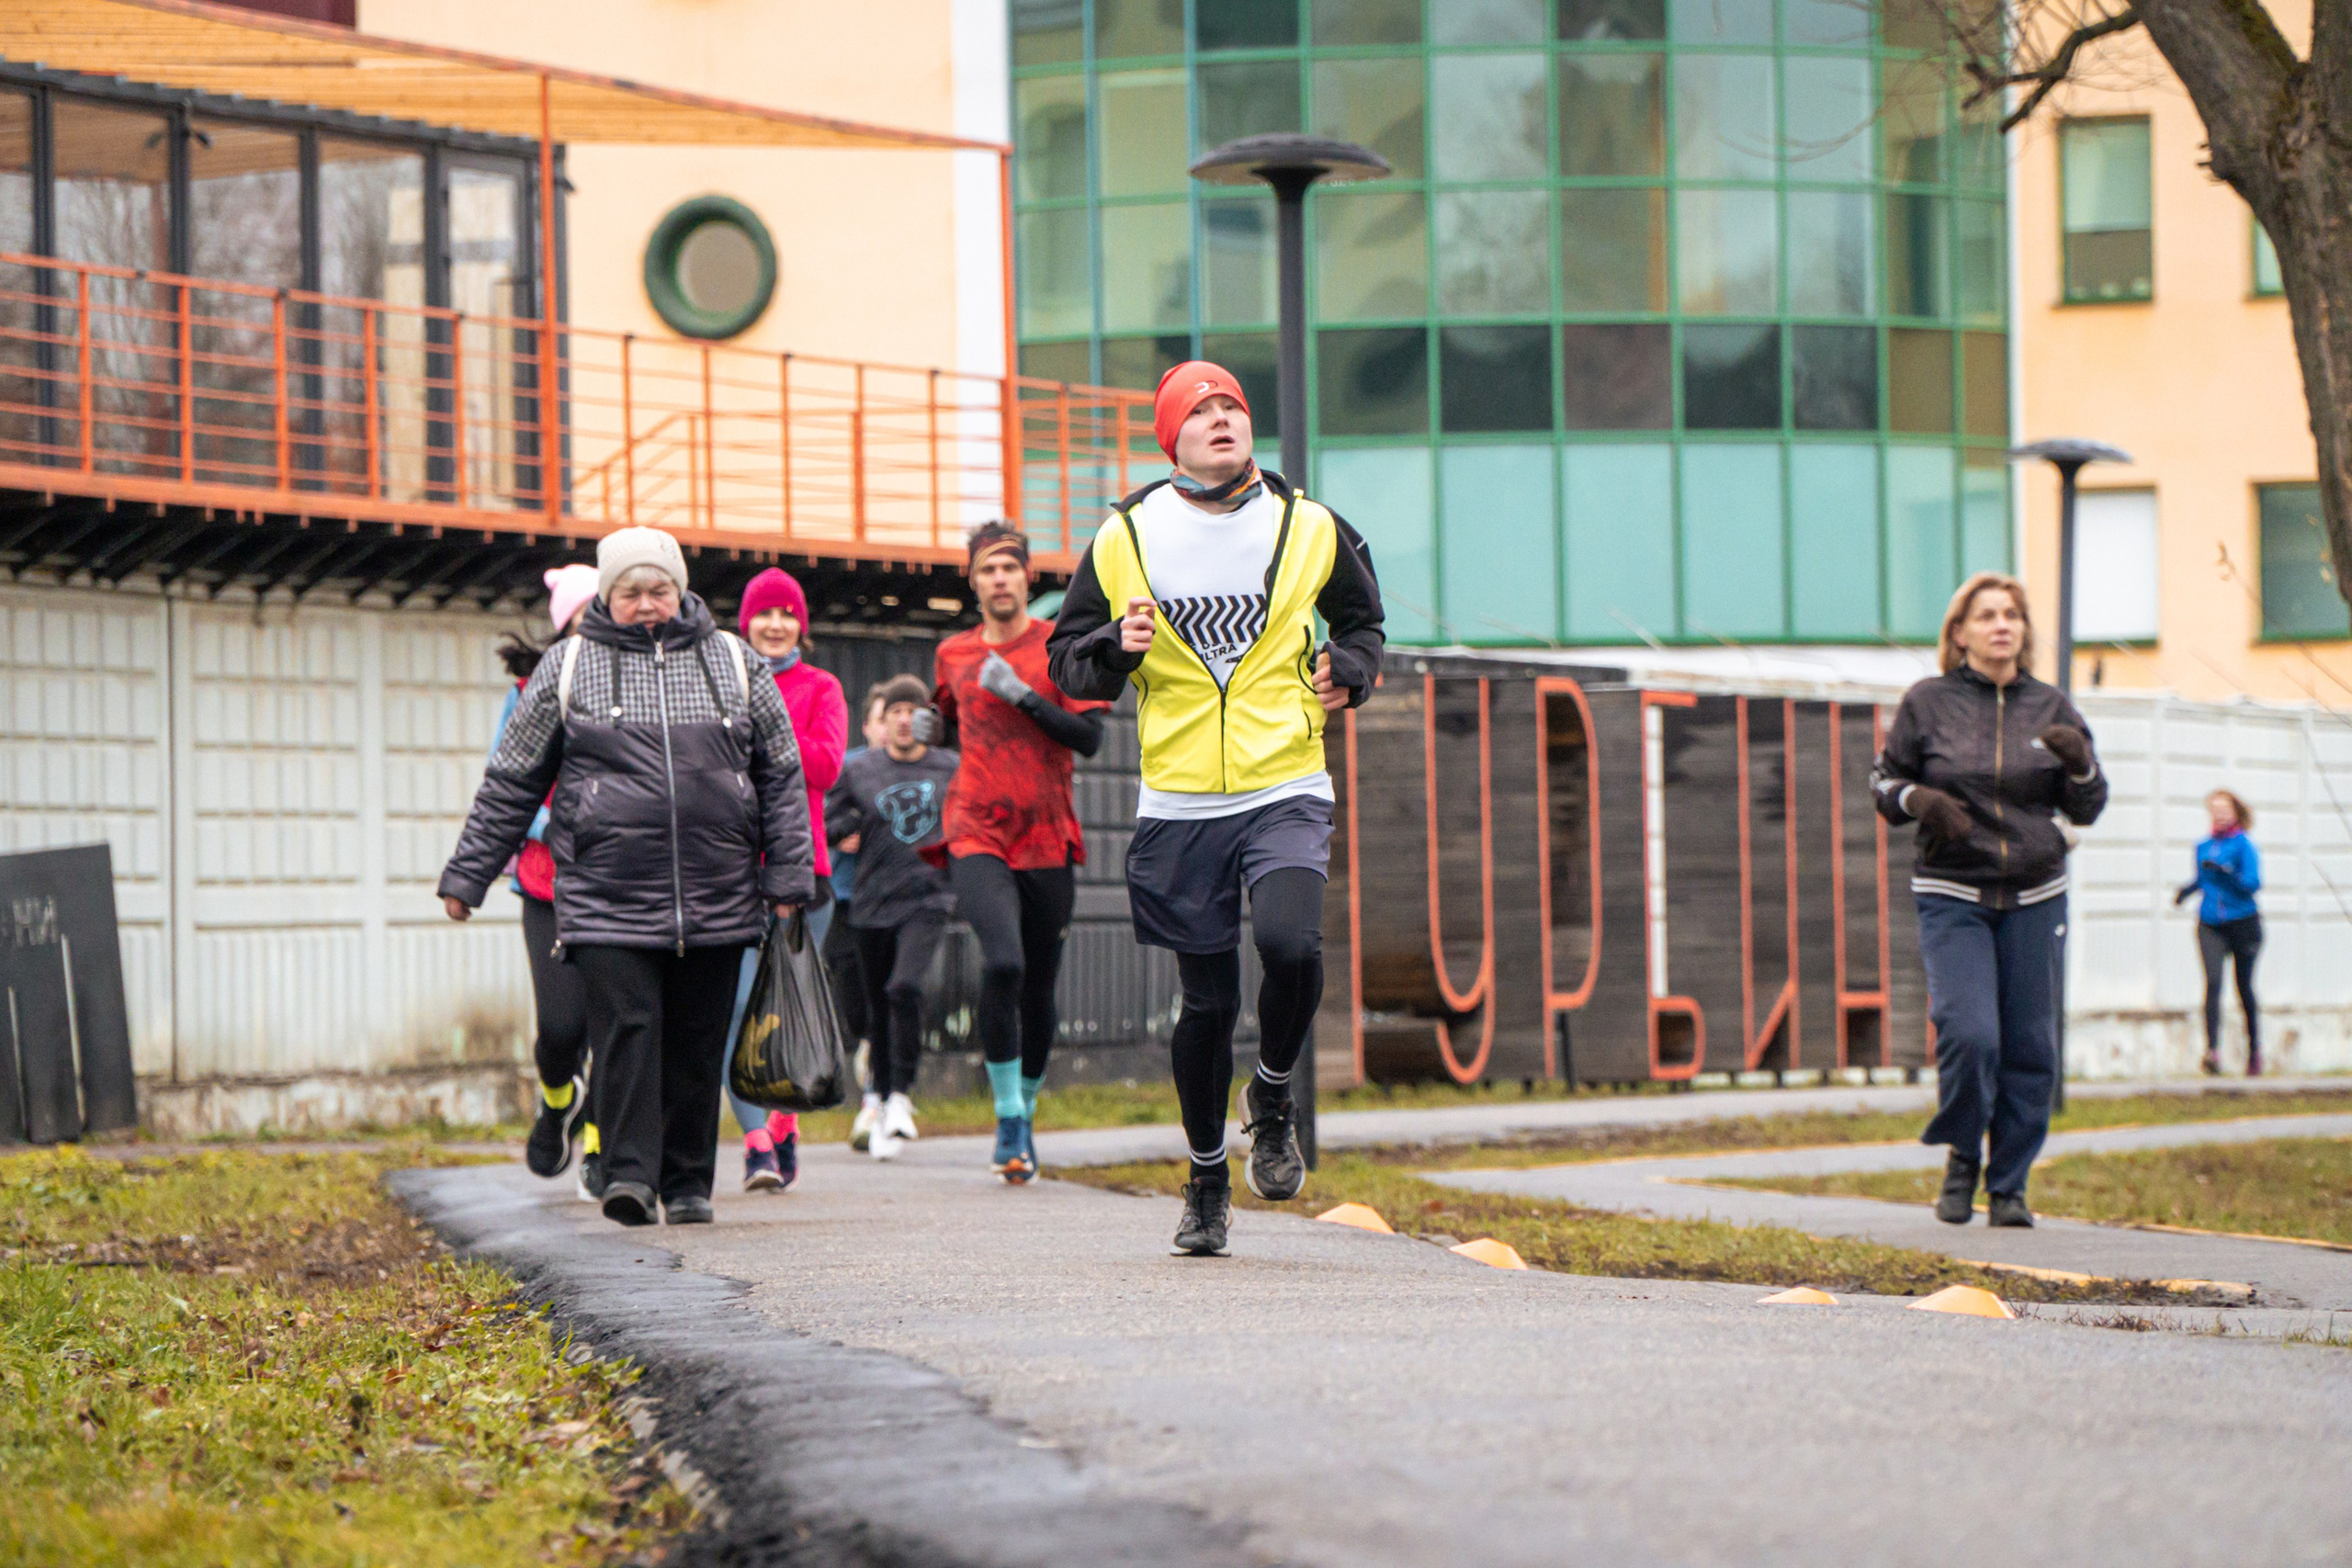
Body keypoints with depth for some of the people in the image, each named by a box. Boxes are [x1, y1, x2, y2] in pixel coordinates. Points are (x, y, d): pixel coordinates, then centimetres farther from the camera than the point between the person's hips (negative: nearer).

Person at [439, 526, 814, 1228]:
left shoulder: (732, 662, 12)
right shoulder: (568, 668, 7)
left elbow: (782, 775, 14)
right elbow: (511, 782, 11)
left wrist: (787, 877, 8)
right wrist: (467, 875, 9)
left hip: (716, 902, 2)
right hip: (608, 900, -2)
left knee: (697, 1044, 4)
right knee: (626, 1031, -13)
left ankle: (688, 1183, 14)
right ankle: (628, 1174, -15)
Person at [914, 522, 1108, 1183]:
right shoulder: (954, 655, 10)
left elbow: (1089, 736, -7)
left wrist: (1023, 694, -17)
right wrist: (932, 727, 5)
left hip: (1048, 841, 0)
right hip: (977, 835, 0)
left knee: (1039, 989, 7)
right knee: (1003, 963, -23)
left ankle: (1025, 1115, 29)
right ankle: (1008, 1121, -15)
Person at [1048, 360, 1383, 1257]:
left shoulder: (1311, 530, 5)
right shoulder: (1124, 540, 2)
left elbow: (1361, 618, 22)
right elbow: (1067, 660, 9)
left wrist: (1348, 674, 1)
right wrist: (1117, 647, -12)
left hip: (1285, 793, 0)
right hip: (1179, 806, 0)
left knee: (1291, 944, -25)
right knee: (1208, 1003, 3)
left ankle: (1273, 1096, 4)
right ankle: (1206, 1178, 24)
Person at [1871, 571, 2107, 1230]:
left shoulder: (2050, 707, 7)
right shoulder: (1927, 703, 1)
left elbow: (2086, 809, 10)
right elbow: (1884, 780, 9)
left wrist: (2079, 762, -10)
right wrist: (1918, 799, -12)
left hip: (2035, 898, 3)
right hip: (1953, 897, -3)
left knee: (2031, 1047, 0)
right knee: (1969, 1033, -16)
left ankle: (2010, 1184, 12)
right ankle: (1962, 1159, 8)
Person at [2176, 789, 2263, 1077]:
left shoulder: (2242, 845, -5)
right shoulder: (2203, 847, 10)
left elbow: (2253, 882, -14)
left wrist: (2227, 872, -28)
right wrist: (2188, 889, 7)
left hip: (2242, 922, -3)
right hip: (2210, 925, 3)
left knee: (2244, 988, 9)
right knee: (2213, 981, -17)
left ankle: (2254, 1050, 26)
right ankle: (2213, 1049, -25)